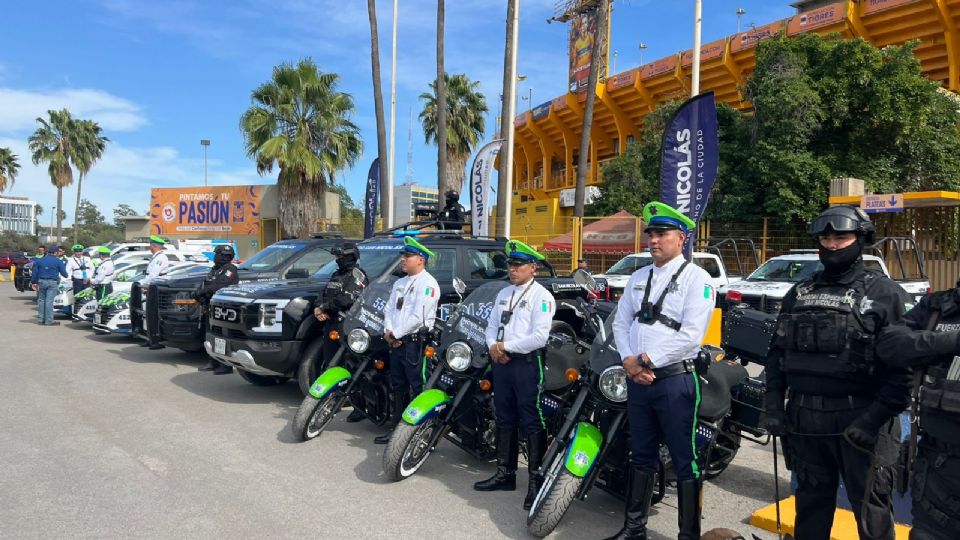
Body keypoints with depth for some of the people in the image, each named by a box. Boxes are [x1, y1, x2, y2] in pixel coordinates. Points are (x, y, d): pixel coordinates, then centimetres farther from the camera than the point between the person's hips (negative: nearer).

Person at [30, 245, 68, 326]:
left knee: (41, 300, 12)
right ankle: (49, 321, -6)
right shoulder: (58, 261, -1)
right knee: (49, 301, -6)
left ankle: (40, 319, 16)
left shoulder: (40, 260, 10)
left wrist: (33, 282, 17)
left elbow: (35, 272, 10)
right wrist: (67, 275, 24)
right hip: (52, 283, -4)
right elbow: (63, 273, 1)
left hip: (41, 282, 4)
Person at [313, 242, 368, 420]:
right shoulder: (336, 275, 22)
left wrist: (323, 307, -12)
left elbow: (347, 299, -19)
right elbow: (323, 295, 19)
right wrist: (318, 307, -3)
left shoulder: (356, 275, -6)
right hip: (330, 325, 9)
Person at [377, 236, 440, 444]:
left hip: (415, 343, -9)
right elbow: (389, 309, 16)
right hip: (396, 342, 9)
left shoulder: (428, 283, -10)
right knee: (398, 387, 15)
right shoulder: (399, 283, 18)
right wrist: (388, 331, -3)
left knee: (418, 389, -7)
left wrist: (396, 334, -12)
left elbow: (418, 317, -18)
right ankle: (396, 428, 24)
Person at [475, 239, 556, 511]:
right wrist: (493, 347, -4)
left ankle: (535, 481, 1)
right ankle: (505, 473, 25)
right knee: (504, 420, 14)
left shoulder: (541, 296, -8)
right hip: (502, 363, 8)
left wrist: (506, 347, -13)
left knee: (532, 424, -5)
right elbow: (491, 325, 16)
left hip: (528, 364, -8)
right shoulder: (503, 294, 16)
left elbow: (539, 336, -18)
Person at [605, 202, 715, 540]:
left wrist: (647, 360, -15)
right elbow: (621, 323, 11)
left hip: (675, 380, -6)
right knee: (642, 457, 17)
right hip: (637, 379, 7)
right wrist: (629, 361, -5)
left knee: (685, 462, 2)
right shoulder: (638, 278, 13)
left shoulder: (696, 278, -8)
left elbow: (690, 335, -17)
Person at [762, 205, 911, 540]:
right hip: (804, 421, 5)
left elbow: (904, 366, -10)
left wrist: (874, 418, -18)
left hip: (860, 422, -4)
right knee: (810, 505, 17)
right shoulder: (799, 293, 13)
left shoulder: (885, 294, -2)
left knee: (871, 513, 3)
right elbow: (778, 352, 14)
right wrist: (773, 404, 4)